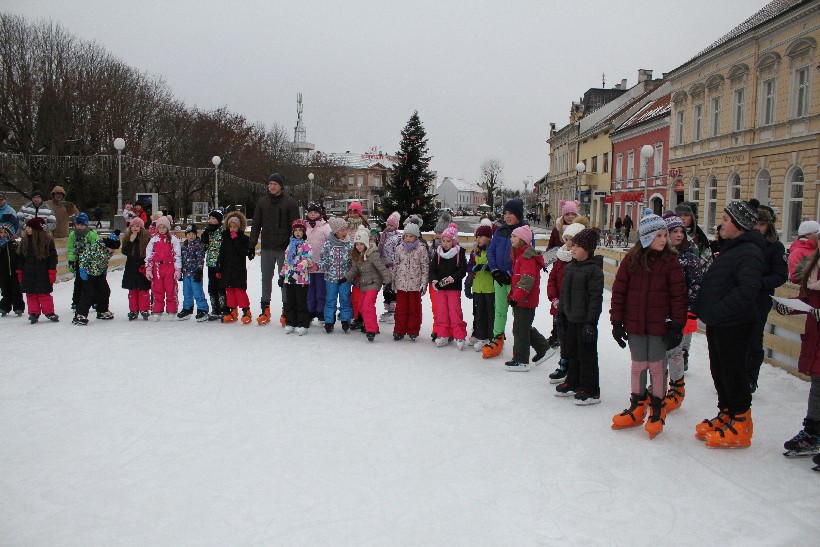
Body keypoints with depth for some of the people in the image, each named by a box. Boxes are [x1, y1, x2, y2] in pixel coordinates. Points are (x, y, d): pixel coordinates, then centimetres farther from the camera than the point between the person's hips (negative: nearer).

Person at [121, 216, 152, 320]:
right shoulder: (127, 238, 6)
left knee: (144, 290, 1)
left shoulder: (147, 237, -4)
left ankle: (144, 310, 8)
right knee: (132, 290, 8)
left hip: (143, 268, -3)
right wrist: (131, 241, -15)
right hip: (131, 268, 3)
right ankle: (133, 311, 15)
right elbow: (124, 251, -4)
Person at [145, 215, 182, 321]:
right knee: (157, 290, 5)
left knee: (171, 290, 0)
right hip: (157, 267, 3)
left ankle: (171, 311, 7)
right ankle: (157, 312, 11)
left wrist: (178, 270, -5)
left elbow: (177, 255, 0)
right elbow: (148, 255, 10)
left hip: (170, 267, -3)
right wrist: (148, 269, 5)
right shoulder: (153, 240, 10)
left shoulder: (173, 239, 1)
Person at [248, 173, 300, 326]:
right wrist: (252, 245, 6)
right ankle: (265, 309, 17)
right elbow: (256, 225, 12)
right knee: (266, 278, 9)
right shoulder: (262, 202, 9)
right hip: (266, 248, 4)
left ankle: (286, 310, 9)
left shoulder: (290, 202, -2)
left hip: (284, 248, -4)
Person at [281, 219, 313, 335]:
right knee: (290, 302, 11)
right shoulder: (290, 245, 15)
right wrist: (282, 274, 18)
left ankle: (303, 324, 6)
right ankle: (290, 323, 21)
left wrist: (297, 272, -26)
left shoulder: (306, 244, -5)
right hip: (289, 278, 6)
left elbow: (307, 260, -17)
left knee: (301, 302, -1)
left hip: (302, 279, -6)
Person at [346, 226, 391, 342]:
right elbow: (354, 269, 8)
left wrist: (388, 279, -23)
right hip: (363, 284, 8)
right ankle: (369, 325, 35)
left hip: (373, 283, -8)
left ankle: (371, 330, -17)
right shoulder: (355, 254, 3)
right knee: (362, 306, 16)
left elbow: (381, 268, -20)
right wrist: (346, 277, -5)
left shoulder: (372, 254, -19)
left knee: (368, 305, -19)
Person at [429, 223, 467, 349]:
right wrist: (434, 280, -13)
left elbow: (463, 269, -9)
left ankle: (460, 336, 0)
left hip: (454, 287, -3)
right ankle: (442, 335, 14)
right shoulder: (438, 253, 6)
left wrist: (453, 277, -23)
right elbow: (432, 268, 4)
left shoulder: (459, 253, -3)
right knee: (441, 311, 6)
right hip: (440, 288, 3)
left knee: (455, 311, -4)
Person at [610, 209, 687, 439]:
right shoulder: (631, 260, -2)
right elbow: (619, 291, 1)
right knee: (638, 365, 13)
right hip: (635, 324, 2)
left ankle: (657, 411, 22)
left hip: (659, 325, -2)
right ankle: (637, 407, 29)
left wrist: (677, 325, -8)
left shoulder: (670, 261, -6)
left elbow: (679, 295, -5)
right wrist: (617, 321, 0)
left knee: (656, 366, 6)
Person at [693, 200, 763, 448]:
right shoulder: (729, 248, 14)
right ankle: (725, 415, 31)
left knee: (733, 373, 0)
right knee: (719, 371, 17)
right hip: (717, 325, 10)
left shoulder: (748, 252, -18)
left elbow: (747, 290, -29)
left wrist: (717, 311, -26)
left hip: (734, 326, -10)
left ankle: (740, 424, 12)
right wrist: (702, 307, 10)